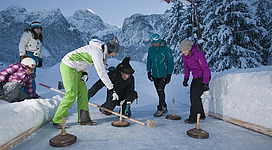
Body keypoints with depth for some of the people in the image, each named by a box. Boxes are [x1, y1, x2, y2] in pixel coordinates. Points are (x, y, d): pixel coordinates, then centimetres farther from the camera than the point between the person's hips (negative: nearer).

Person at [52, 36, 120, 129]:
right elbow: (102, 73, -24)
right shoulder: (97, 53, -23)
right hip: (68, 66, -10)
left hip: (76, 68, 10)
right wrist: (111, 89, -19)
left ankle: (84, 119, 15)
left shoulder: (98, 49, 6)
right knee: (71, 95, -10)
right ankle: (57, 121, 5)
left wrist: (85, 73, 0)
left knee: (83, 92, 7)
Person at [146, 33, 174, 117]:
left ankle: (160, 109, 0)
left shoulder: (166, 49, -11)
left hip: (164, 75, -5)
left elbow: (170, 62, -7)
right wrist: (149, 71, 11)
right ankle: (164, 107, 28)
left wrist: (169, 74, -9)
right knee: (159, 92, 11)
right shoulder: (150, 50, 3)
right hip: (155, 75, 5)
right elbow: (149, 61, 16)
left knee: (160, 90, -12)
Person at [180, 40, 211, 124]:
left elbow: (206, 69, -23)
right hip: (195, 77, 8)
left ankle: (193, 118, -2)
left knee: (195, 96, -12)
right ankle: (201, 115, 25)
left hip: (203, 77, -8)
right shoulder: (184, 56, -3)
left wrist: (205, 83, -26)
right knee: (193, 96, 9)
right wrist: (186, 78, 12)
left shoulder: (198, 54, -25)